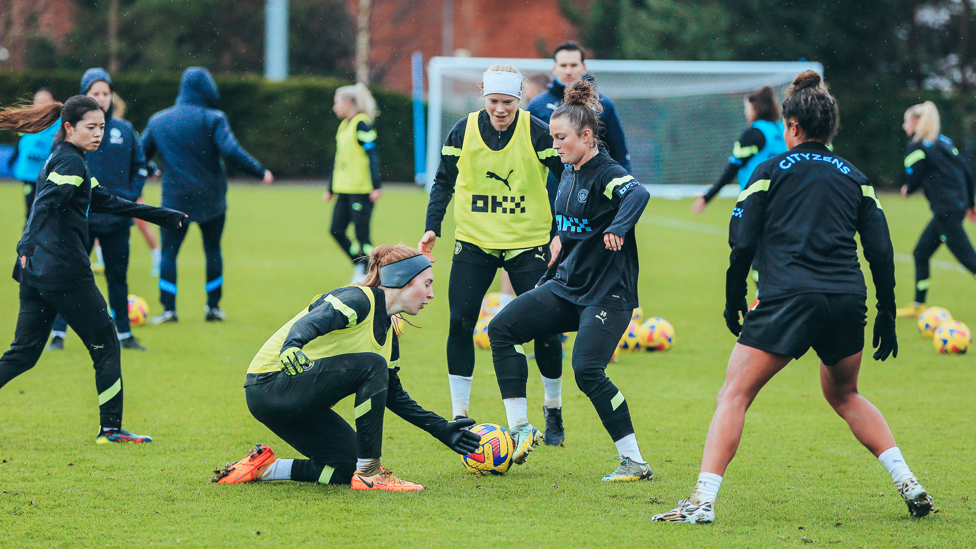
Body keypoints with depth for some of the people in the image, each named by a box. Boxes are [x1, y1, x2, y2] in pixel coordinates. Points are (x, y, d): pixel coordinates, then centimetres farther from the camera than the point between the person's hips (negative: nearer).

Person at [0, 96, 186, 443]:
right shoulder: (70, 162, -10)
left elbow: (107, 202, 27)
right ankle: (111, 428, 9)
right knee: (105, 346, 4)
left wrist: (162, 216, 31)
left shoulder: (64, 160, 21)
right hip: (65, 271, -9)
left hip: (36, 271, 9)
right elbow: (46, 204, -26)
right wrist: (28, 245, -40)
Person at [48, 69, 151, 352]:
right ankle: (58, 334, -2)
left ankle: (124, 333, 19)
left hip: (117, 218, 3)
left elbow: (139, 166, 16)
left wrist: (132, 195, 4)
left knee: (118, 276, 10)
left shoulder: (124, 130, 6)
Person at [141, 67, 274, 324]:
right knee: (212, 250, 14)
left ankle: (168, 309, -2)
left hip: (175, 199, 1)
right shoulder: (213, 119, -9)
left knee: (169, 251, 6)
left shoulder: (157, 121, 4)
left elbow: (140, 155, 9)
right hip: (211, 197, -1)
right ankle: (213, 306, 16)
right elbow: (231, 151, -20)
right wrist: (260, 172, -11)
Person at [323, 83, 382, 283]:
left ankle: (368, 275, 2)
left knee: (362, 234, -6)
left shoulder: (361, 124, -11)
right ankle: (360, 266, 17)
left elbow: (372, 155, -16)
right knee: (337, 231, 5)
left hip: (361, 191, -9)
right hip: (344, 189, 9)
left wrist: (376, 186, -23)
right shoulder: (344, 126, 16)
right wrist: (331, 189, 26)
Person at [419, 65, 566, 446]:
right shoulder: (463, 132, -3)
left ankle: (553, 411, 16)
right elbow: (444, 182, 10)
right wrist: (432, 227, 0)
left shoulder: (538, 134, -10)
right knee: (460, 324, -7)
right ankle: (460, 415, 4)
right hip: (474, 242, 2)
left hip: (528, 243, -2)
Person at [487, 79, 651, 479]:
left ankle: (634, 462, -12)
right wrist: (549, 277, 27)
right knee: (502, 328, -3)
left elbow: (638, 194, -39)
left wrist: (617, 229, -54)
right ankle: (520, 430, -1)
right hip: (567, 287, 9)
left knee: (587, 370, -21)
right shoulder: (569, 174, 11)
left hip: (608, 293, -9)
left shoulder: (607, 175, -16)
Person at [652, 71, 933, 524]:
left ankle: (703, 500, -15)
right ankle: (908, 483, 18)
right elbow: (880, 251, 9)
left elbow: (742, 242, 1)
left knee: (734, 396, -2)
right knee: (843, 395, 26)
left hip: (788, 299, -4)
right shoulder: (854, 177, 16)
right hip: (848, 300, 4)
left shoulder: (771, 171, 7)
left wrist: (734, 300, 11)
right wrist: (886, 316, 14)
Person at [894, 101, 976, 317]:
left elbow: (915, 178, -9)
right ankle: (918, 306, 20)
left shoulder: (917, 147, -8)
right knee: (920, 253, 16)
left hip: (946, 210, -9)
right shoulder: (943, 141, 14)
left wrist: (907, 190, 15)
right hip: (958, 206, 9)